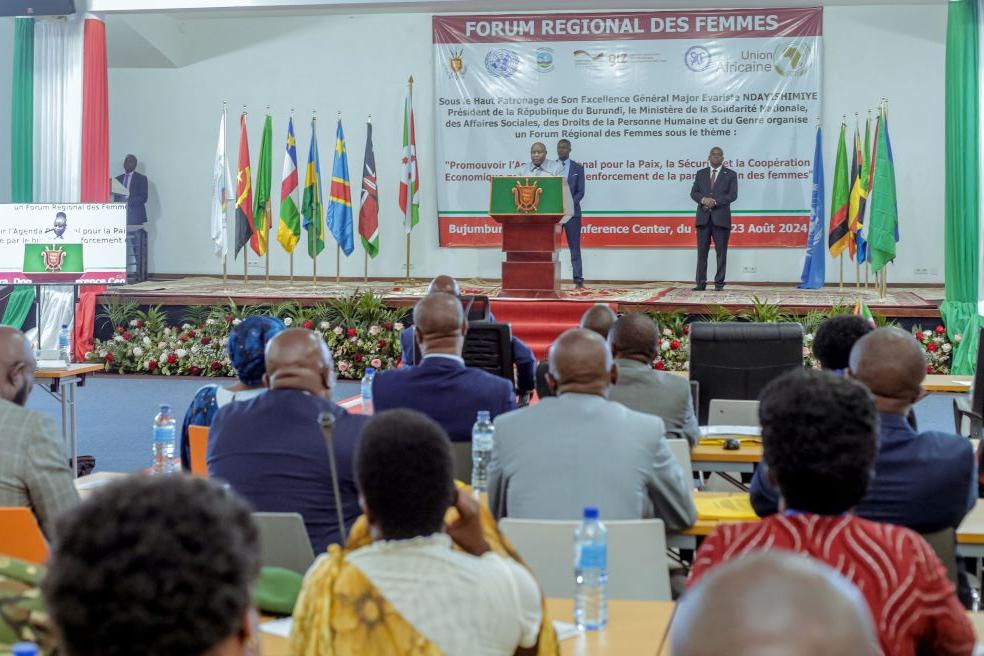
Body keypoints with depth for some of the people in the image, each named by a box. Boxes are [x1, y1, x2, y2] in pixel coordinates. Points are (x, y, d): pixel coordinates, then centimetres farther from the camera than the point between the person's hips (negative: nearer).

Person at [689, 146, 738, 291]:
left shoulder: (730, 175, 6)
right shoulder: (700, 174, 15)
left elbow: (733, 195, -4)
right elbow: (693, 192, 7)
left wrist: (715, 201, -15)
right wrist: (703, 199, -15)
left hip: (721, 218, -2)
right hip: (703, 217, 2)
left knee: (721, 252, 0)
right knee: (702, 252, 1)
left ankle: (719, 283, 5)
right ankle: (701, 283, 2)